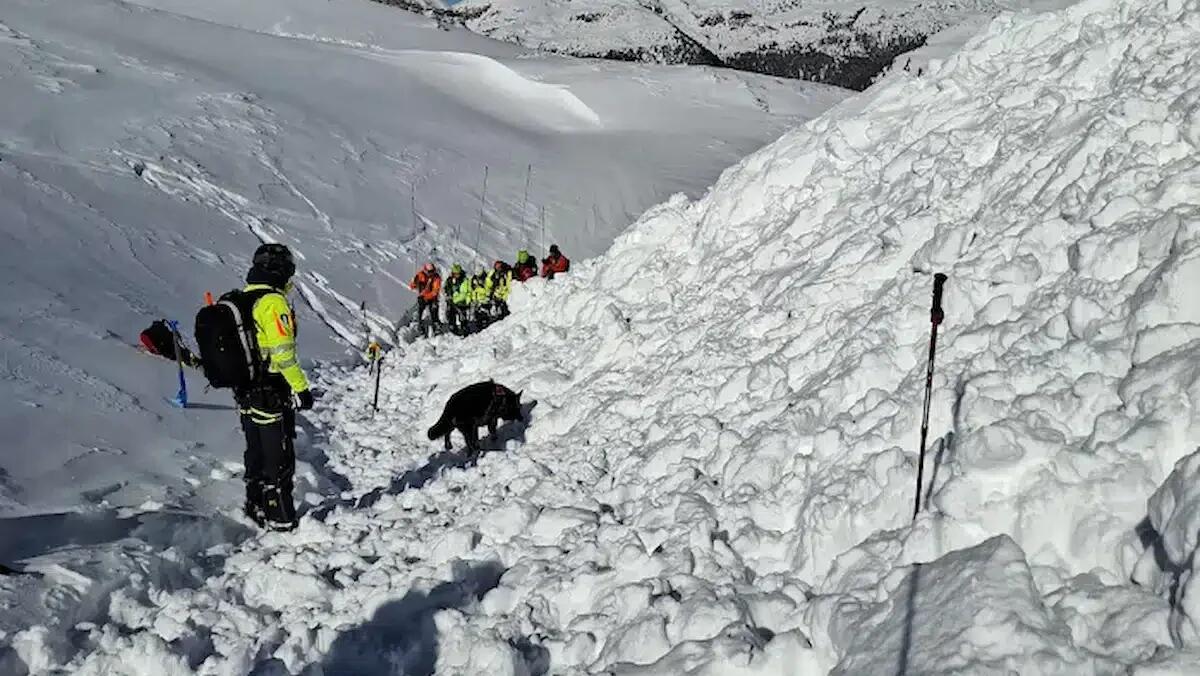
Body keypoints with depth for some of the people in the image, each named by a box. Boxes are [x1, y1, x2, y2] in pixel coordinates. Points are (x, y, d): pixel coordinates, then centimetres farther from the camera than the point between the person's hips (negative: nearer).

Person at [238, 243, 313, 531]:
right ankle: (280, 518, 7)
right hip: (271, 395, -8)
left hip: (245, 391, 8)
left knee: (256, 453, 19)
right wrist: (301, 388, -15)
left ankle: (256, 507, 31)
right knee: (280, 458, 1)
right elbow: (283, 352, -22)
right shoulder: (273, 302, -18)